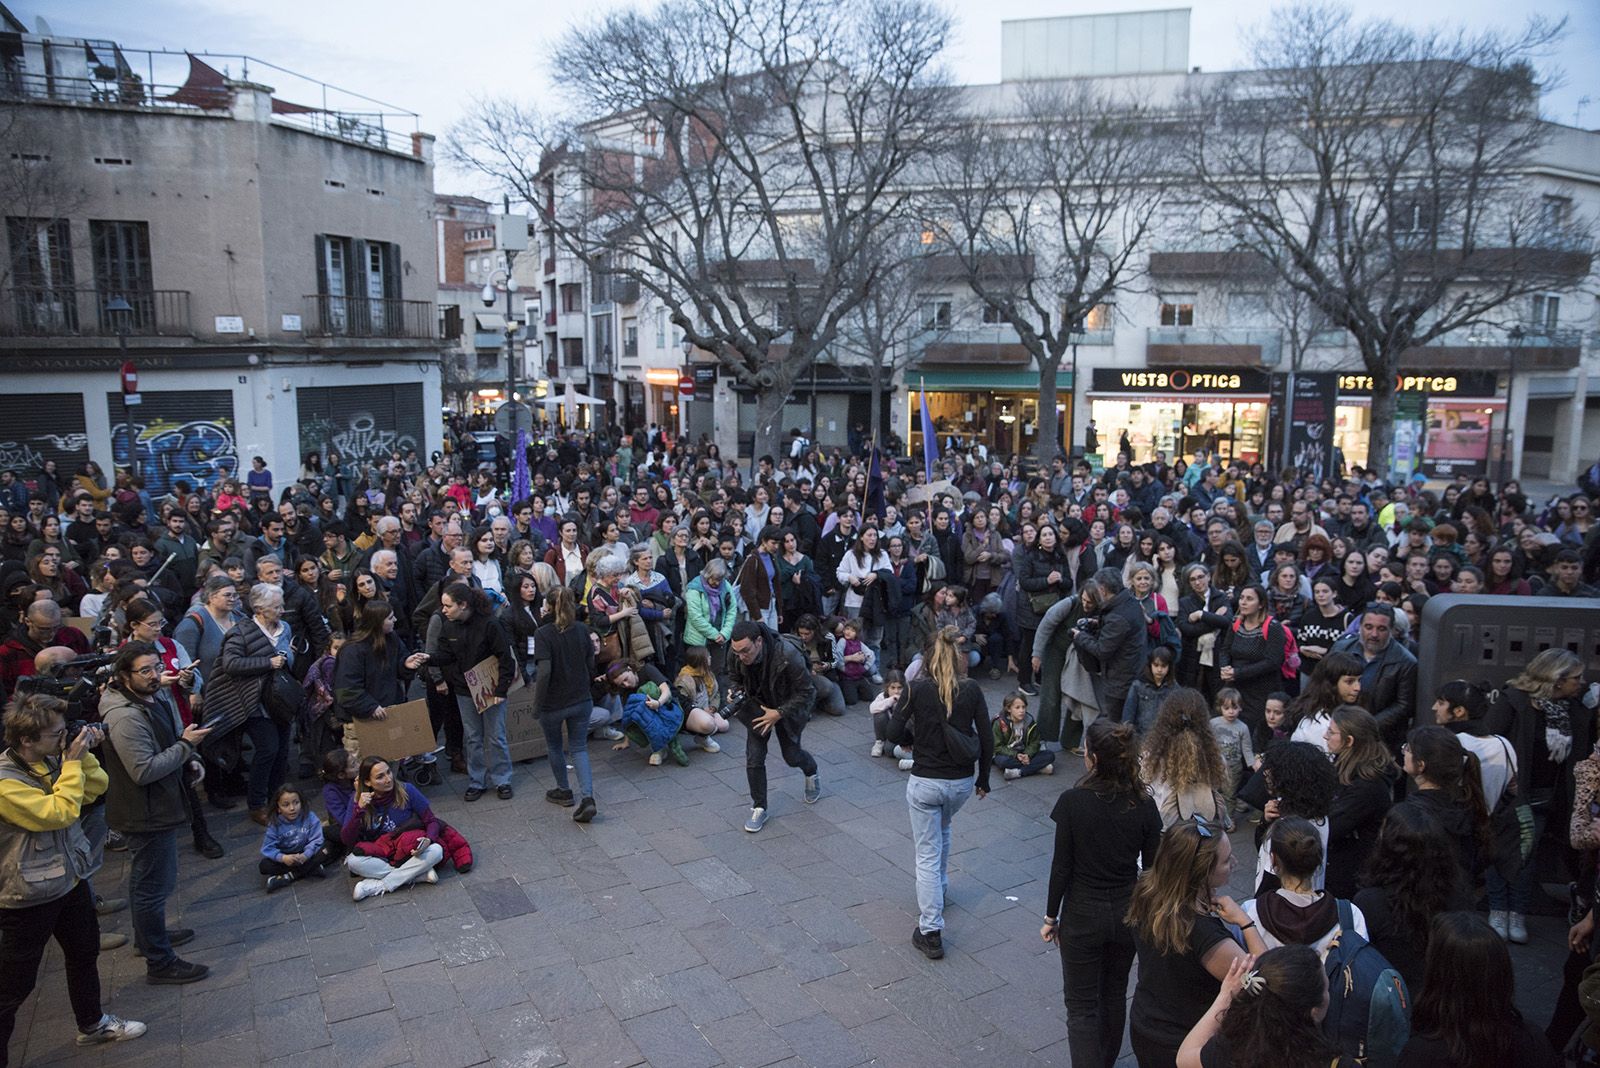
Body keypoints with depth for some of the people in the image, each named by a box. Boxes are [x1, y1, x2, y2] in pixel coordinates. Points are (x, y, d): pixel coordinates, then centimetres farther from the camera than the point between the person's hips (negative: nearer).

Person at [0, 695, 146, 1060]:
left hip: (71, 879, 9)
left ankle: (92, 1024, 46)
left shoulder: (52, 759, -5)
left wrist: (84, 754, -10)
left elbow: (97, 787, 5)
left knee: (85, 954, 25)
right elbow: (59, 812, -29)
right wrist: (73, 763, -24)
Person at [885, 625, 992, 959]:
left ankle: (931, 932, 7)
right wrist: (983, 779, 10)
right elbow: (987, 741, -3)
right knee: (943, 829, 34)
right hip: (962, 782, 3)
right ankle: (939, 889, 49)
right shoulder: (971, 690, -8)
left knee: (928, 854, 6)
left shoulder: (917, 688, -13)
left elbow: (894, 733, -9)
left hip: (925, 782, -3)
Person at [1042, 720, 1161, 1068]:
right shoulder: (1144, 805, -11)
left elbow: (1062, 865, -14)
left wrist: (1050, 916, -2)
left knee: (1082, 1006, 9)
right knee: (1114, 996, 24)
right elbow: (1152, 869, -3)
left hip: (1082, 915, -4)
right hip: (1127, 914, 4)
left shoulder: (1072, 801, -20)